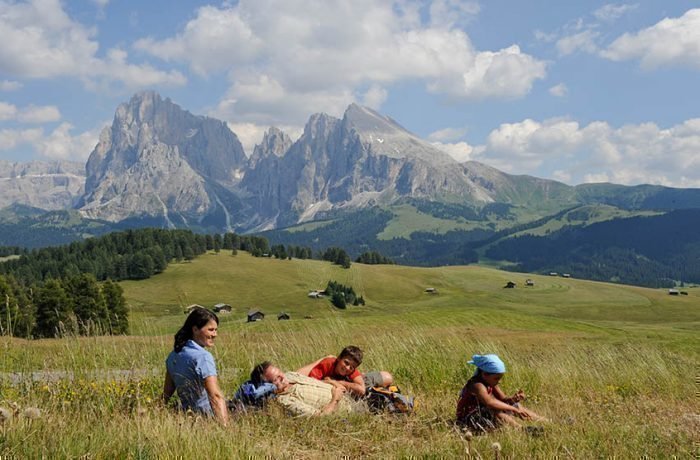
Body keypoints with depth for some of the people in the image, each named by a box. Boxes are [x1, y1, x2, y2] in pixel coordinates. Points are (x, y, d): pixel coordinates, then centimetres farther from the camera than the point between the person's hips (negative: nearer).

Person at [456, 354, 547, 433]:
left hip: (484, 413, 10)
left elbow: (503, 399, 4)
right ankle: (522, 429, -43)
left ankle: (544, 422, 12)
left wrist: (513, 399, -20)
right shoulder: (477, 385, -28)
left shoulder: (490, 383, 1)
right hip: (470, 420, -10)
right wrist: (514, 409, -45)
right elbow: (490, 402, -45)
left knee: (518, 405, 9)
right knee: (497, 412, -37)